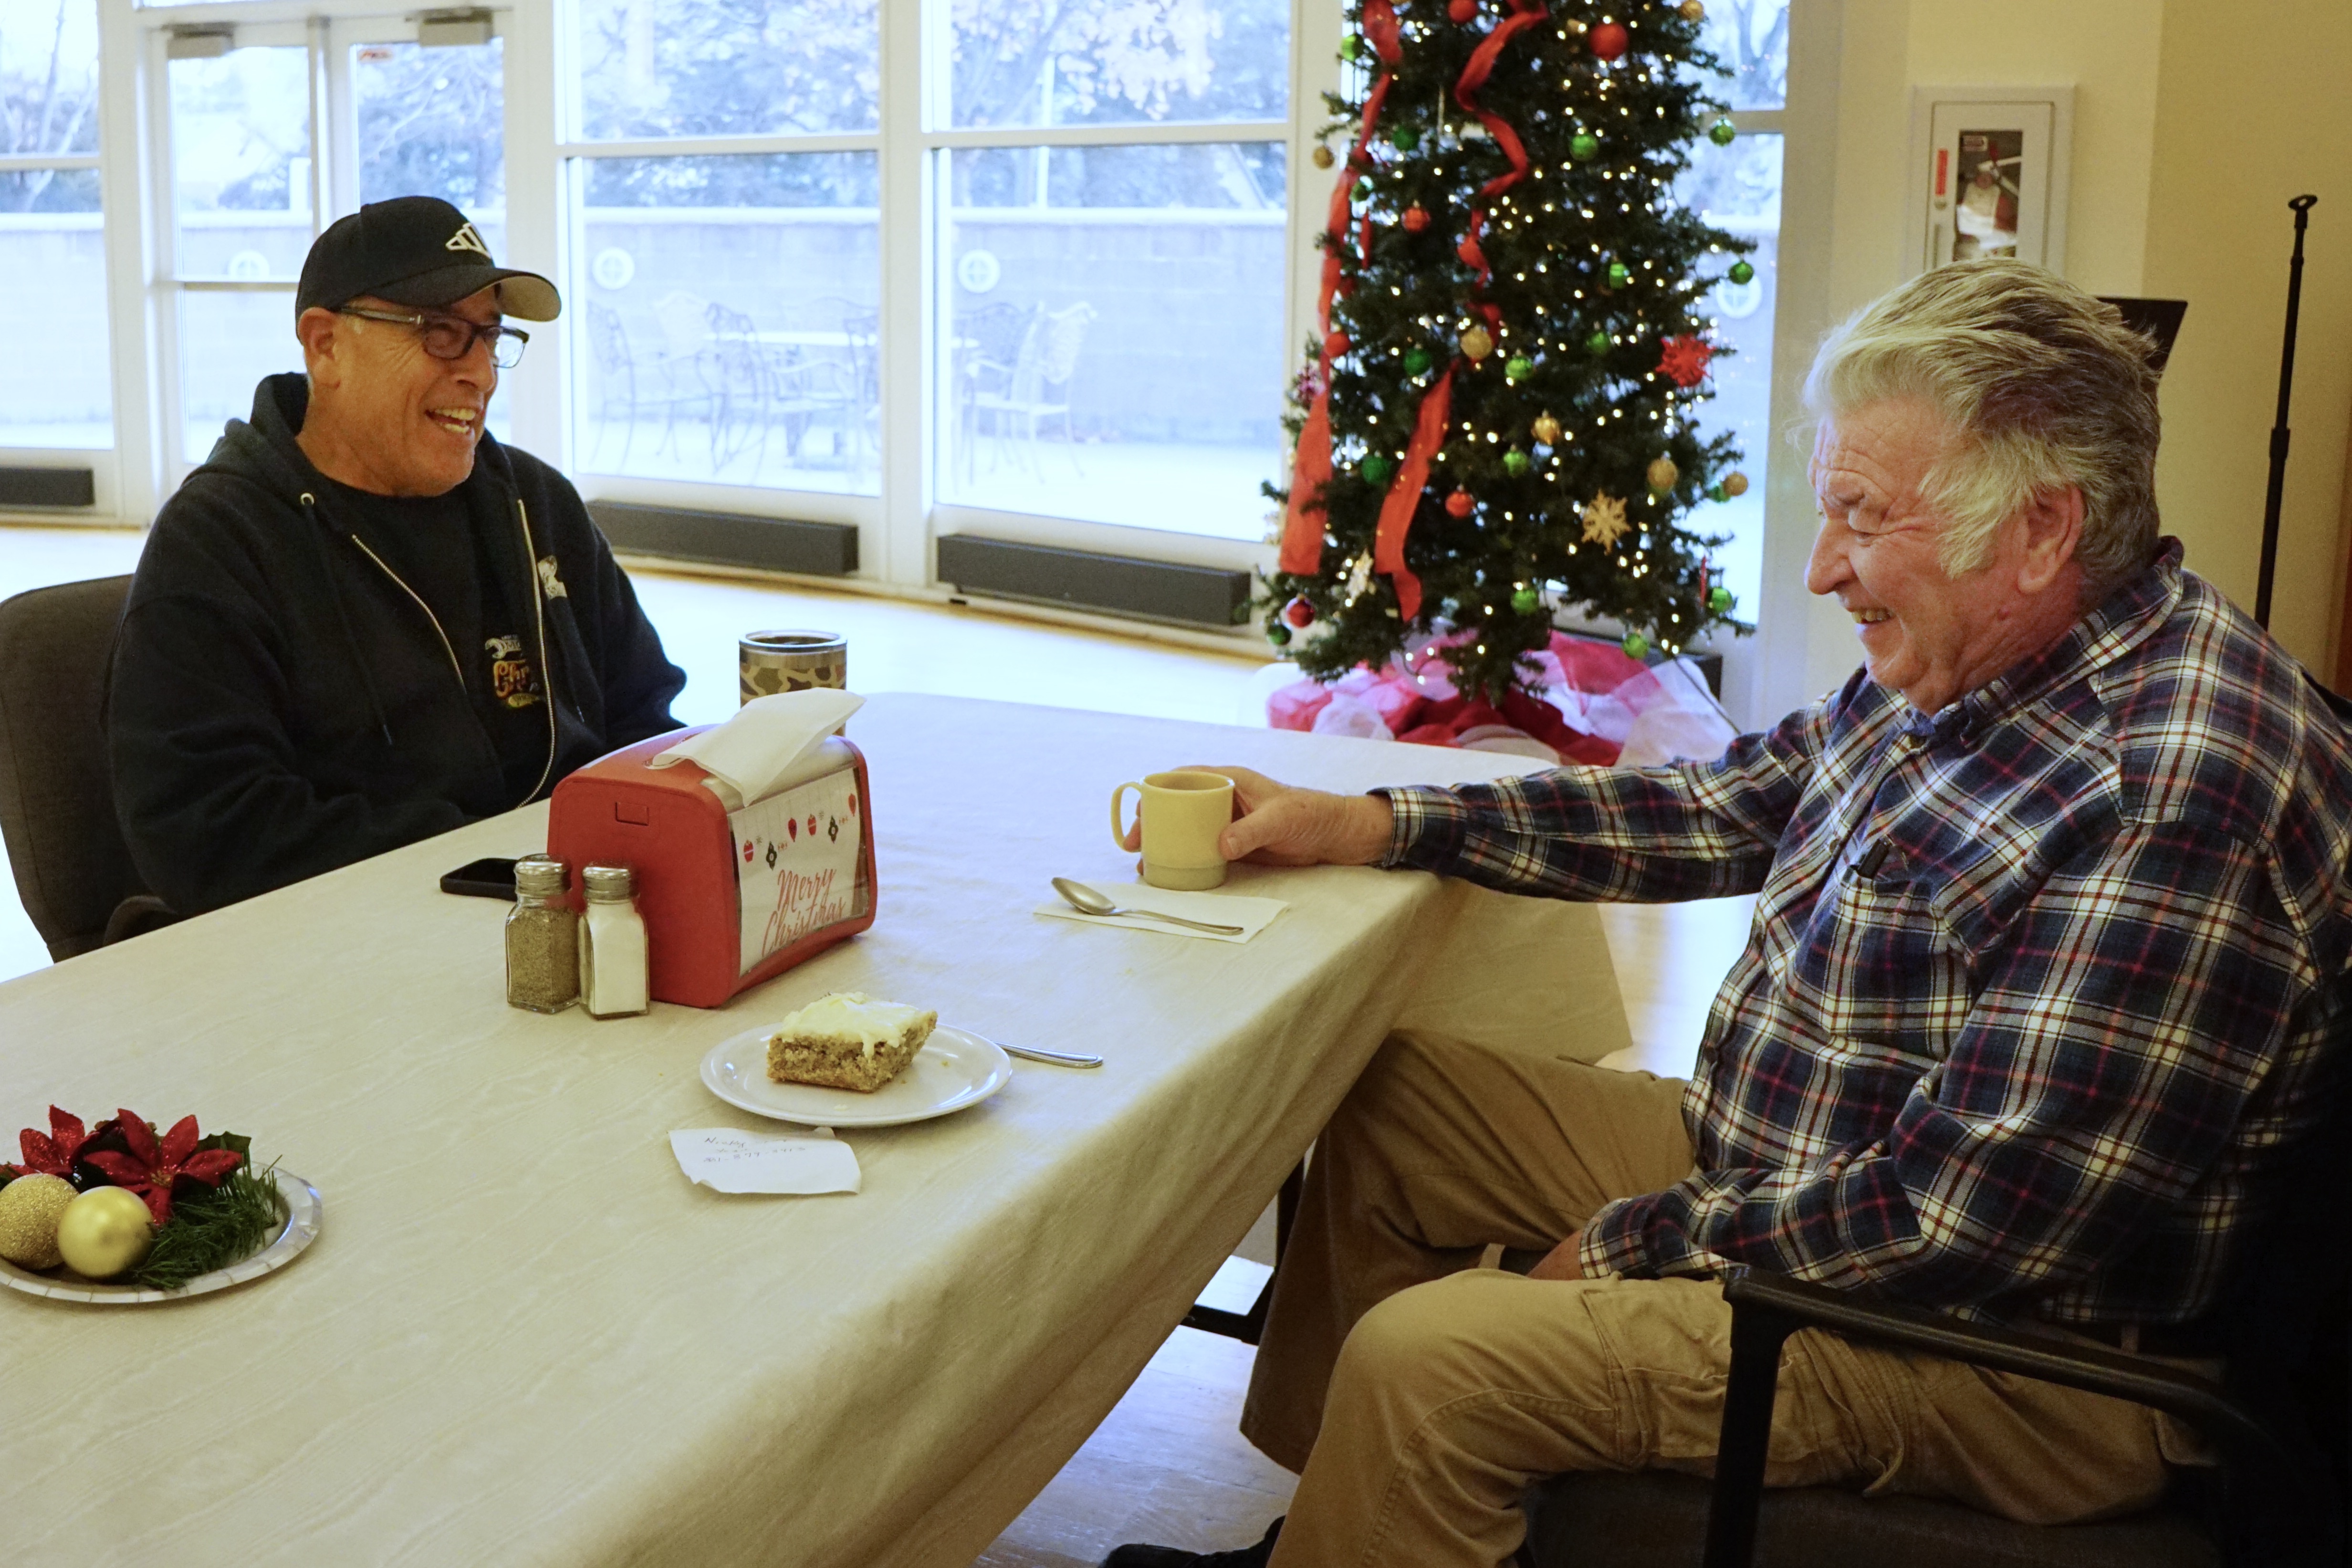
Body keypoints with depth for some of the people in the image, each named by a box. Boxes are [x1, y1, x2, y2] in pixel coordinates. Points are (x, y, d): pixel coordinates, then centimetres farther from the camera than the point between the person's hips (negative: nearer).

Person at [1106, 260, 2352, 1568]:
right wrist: (1367, 824, 4)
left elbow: (1962, 1219, -29)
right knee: (1390, 1095, 14)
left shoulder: (2173, 791, -30)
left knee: (1422, 1362, -23)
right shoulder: (1957, 672, 1)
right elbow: (1722, 808, 11)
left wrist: (1637, 1246, -16)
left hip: (2010, 1355, -10)